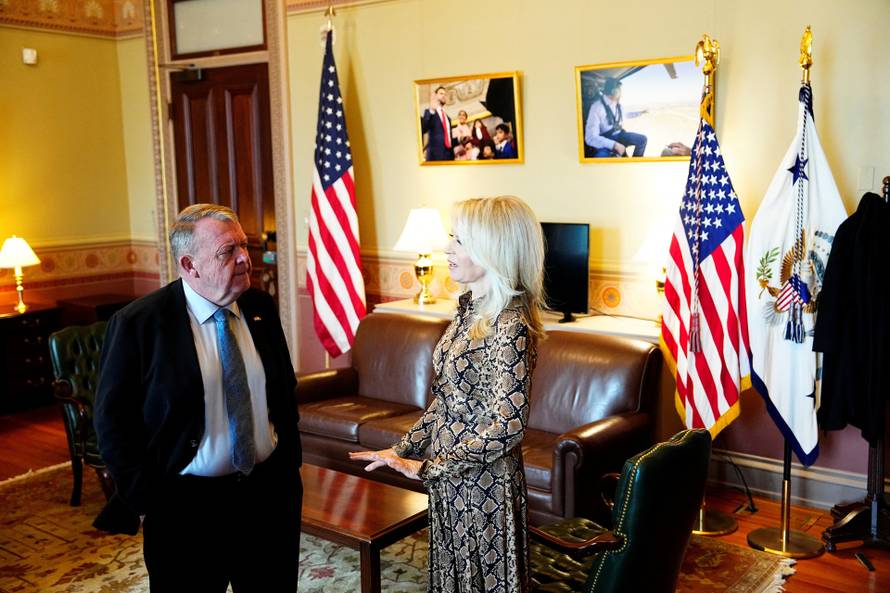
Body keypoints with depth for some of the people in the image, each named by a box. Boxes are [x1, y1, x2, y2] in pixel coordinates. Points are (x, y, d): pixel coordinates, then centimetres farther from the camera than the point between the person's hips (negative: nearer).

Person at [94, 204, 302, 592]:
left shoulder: (261, 308, 1)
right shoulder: (138, 324, -13)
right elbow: (112, 421, -8)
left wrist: (289, 465, 9)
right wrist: (147, 501, -9)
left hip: (270, 493, 4)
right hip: (185, 507, -4)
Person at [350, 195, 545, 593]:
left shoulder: (509, 324, -23)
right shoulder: (471, 308, 4)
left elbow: (508, 424, -27)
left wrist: (427, 468, -21)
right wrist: (403, 449, 6)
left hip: (484, 481, -8)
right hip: (450, 477, 8)